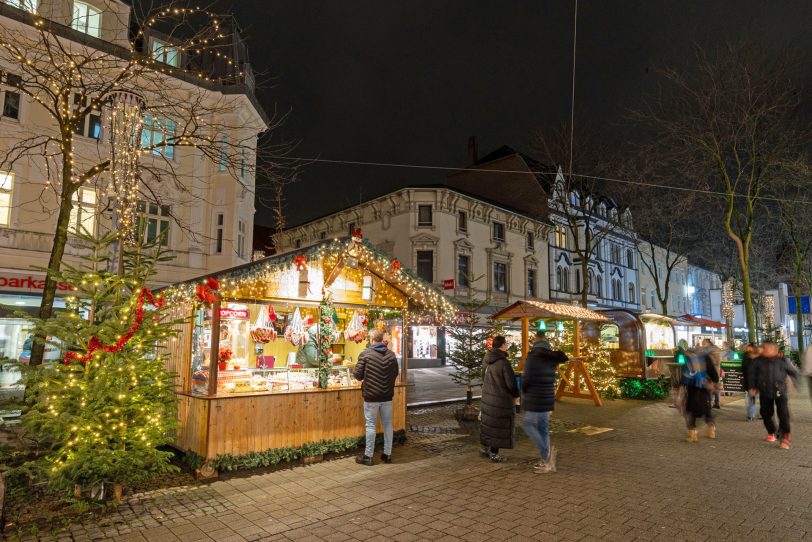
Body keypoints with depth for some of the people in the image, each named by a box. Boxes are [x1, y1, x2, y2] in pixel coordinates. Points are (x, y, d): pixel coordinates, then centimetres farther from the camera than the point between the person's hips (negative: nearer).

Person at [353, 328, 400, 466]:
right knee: (387, 424, 13)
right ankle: (387, 454, 21)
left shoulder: (365, 354, -12)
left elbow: (357, 374, -10)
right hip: (387, 396, 4)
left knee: (371, 425, 4)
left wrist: (362, 379, 11)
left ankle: (368, 456, 11)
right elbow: (396, 373, 8)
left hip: (371, 396, -4)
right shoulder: (391, 354, 0)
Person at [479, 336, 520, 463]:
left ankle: (485, 447, 34)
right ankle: (494, 454, 14)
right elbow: (511, 383, -18)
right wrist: (516, 396, 0)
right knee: (500, 425, 6)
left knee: (488, 421, 20)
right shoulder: (504, 363, -23)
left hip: (487, 395, 7)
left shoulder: (487, 359, -1)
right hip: (501, 399, -7)